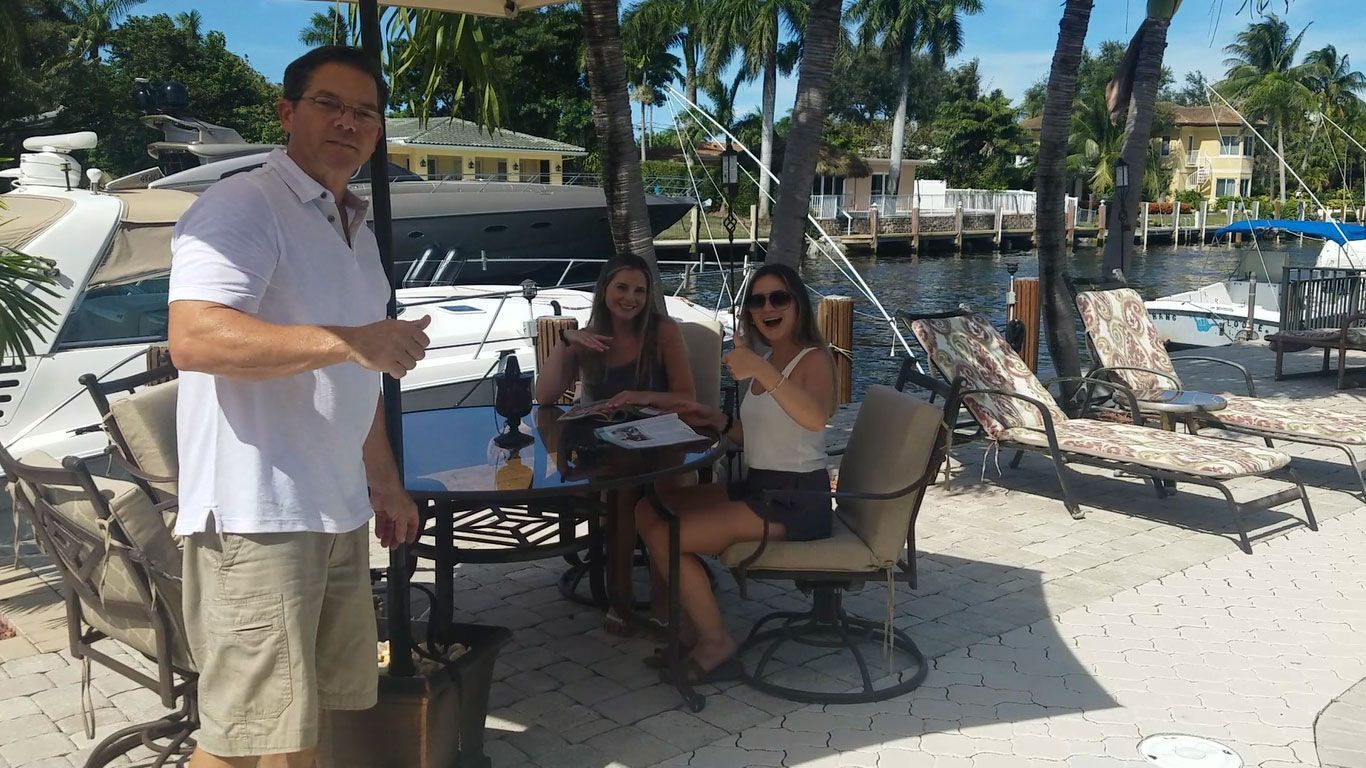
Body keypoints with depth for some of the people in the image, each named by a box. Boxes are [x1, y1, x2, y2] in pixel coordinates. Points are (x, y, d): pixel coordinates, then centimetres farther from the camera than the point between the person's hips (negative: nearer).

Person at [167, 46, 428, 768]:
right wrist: (348, 341, -27)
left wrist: (385, 482, 24)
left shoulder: (356, 232, 20)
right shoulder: (242, 206, -10)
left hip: (339, 514, 9)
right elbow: (194, 338, -25)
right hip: (256, 516, -9)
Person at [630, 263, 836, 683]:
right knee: (649, 510, 6)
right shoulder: (766, 362, 14)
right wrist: (717, 420, 4)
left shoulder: (814, 358, -13)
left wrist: (761, 371, -49)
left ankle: (716, 643, 0)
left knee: (664, 537, -16)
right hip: (755, 488, 9)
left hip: (796, 502, -9)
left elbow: (816, 418, -36)